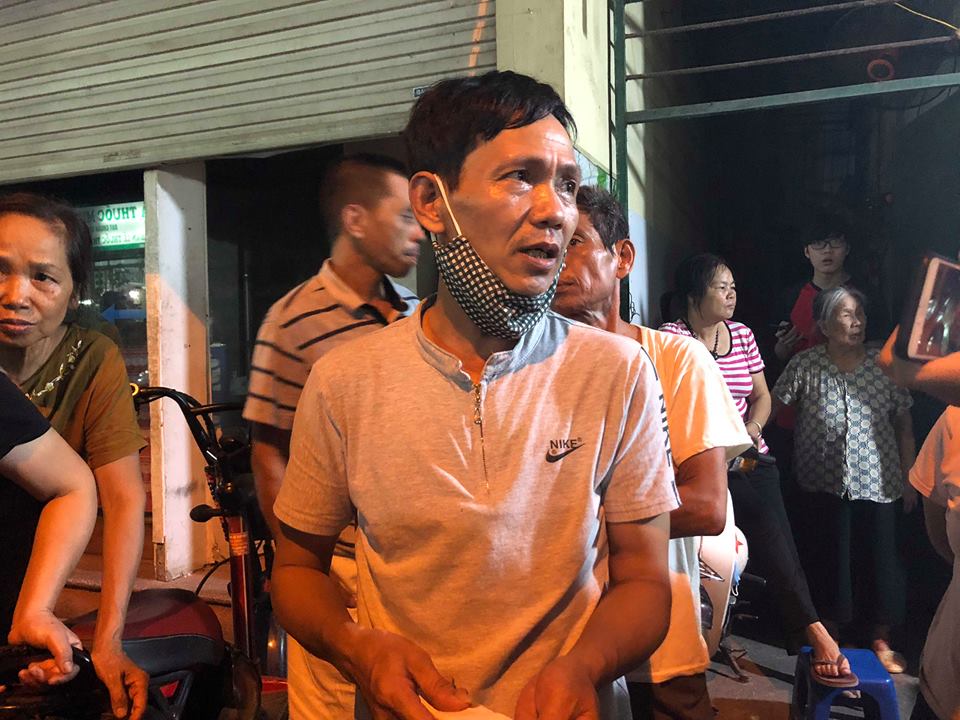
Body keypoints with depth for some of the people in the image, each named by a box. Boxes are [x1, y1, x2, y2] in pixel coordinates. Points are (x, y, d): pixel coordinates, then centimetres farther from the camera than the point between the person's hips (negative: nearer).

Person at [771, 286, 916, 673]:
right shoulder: (806, 365, -7)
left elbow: (904, 425, 5)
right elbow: (775, 406, 0)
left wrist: (908, 478, 6)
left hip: (878, 481, 2)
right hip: (827, 483, -2)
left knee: (881, 559, 9)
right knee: (832, 558, 7)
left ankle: (881, 638, 31)